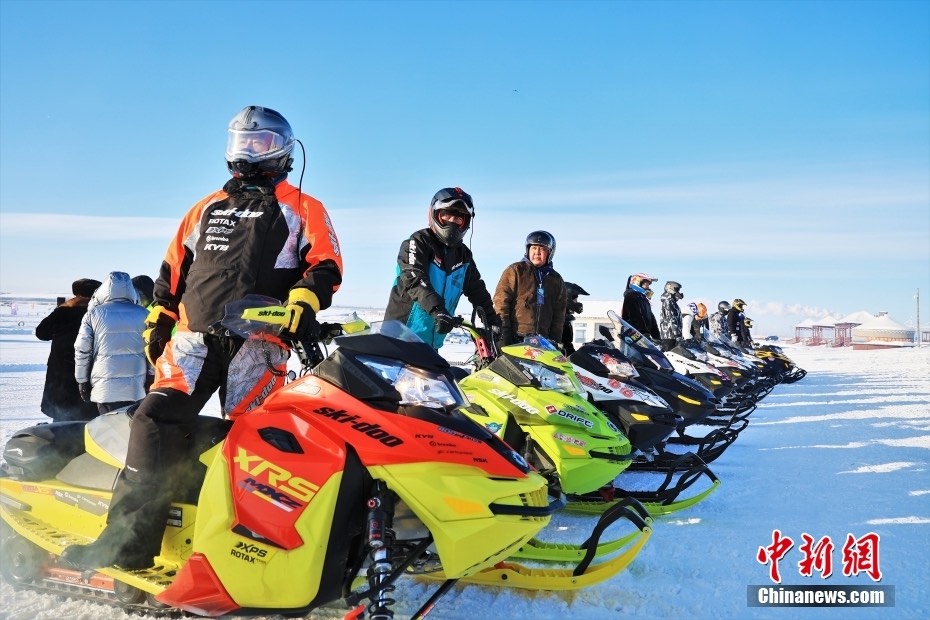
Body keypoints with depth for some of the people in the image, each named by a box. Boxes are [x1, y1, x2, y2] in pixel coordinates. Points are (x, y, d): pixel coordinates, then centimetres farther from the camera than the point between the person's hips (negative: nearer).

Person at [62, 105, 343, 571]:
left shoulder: (301, 209, 11)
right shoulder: (207, 209, 26)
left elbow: (325, 265, -1)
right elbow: (173, 270, 27)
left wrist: (302, 303, -19)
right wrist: (156, 323, 20)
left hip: (259, 339, -3)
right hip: (196, 335, 4)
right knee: (158, 418, -12)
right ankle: (127, 541, -10)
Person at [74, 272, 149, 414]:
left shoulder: (93, 314, 1)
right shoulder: (143, 314, 3)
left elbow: (82, 351, 2)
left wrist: (82, 381, 11)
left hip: (104, 388, -1)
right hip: (136, 388, 1)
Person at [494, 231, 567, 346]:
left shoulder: (556, 280, 18)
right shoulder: (516, 270, 4)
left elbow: (559, 313, 18)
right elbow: (501, 300, -3)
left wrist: (555, 340, 9)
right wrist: (503, 331, -11)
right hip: (514, 339, -4)